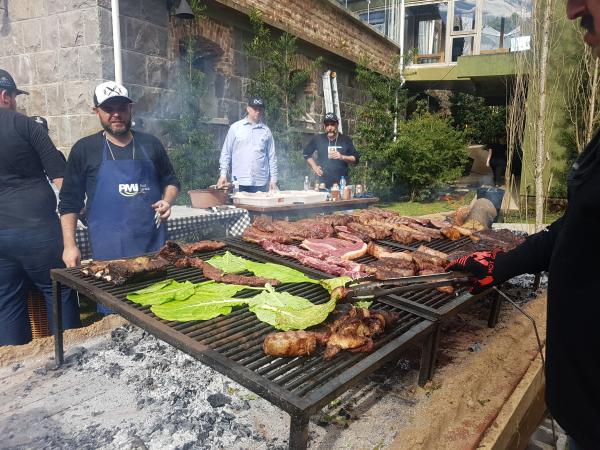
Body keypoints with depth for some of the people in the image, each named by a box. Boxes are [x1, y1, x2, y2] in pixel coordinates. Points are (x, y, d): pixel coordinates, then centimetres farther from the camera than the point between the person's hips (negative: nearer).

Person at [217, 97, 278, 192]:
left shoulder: (266, 131, 10)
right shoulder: (235, 127, 7)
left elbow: (272, 157, 10)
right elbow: (226, 153, 8)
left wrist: (273, 180, 4)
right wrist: (223, 174, 0)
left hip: (261, 182, 1)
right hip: (239, 182, -1)